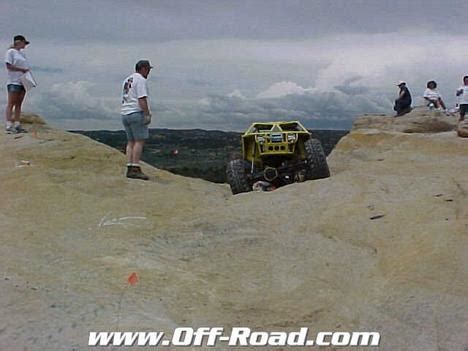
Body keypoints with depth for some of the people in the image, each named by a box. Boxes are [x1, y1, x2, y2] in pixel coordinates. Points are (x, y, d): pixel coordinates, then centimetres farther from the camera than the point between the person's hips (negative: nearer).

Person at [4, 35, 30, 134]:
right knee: (11, 104, -8)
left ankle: (17, 125, 9)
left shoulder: (22, 53, 20)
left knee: (19, 104, 7)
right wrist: (22, 69, -12)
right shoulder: (10, 52, -3)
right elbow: (9, 66, -10)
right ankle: (9, 126, -11)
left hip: (22, 81, 8)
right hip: (13, 82, -8)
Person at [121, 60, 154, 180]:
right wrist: (147, 114, -18)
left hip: (125, 114, 9)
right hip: (137, 113, -9)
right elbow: (142, 99, -17)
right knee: (139, 141, -8)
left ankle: (129, 168, 6)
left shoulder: (127, 80, 21)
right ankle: (135, 169, -13)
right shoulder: (141, 80, -7)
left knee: (131, 141, 10)